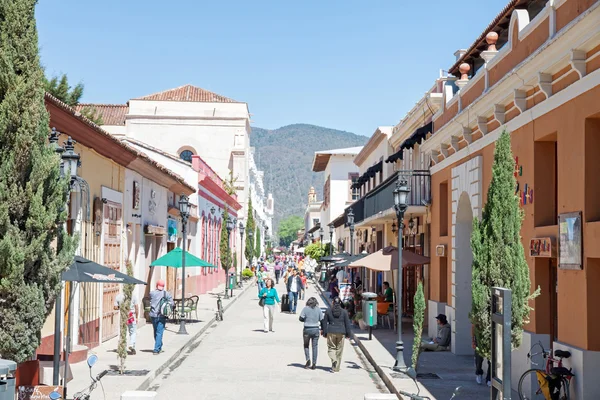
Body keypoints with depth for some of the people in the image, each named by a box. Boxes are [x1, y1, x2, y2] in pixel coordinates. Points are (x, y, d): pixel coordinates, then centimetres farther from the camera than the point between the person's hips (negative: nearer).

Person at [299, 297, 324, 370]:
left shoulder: (305, 309, -5)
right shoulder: (318, 309, 1)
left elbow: (301, 318, -7)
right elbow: (322, 320, 1)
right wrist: (322, 329, 13)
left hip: (307, 329, -1)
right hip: (316, 329, 1)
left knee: (306, 345, 15)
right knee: (315, 346, 8)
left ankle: (308, 359, -5)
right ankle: (314, 364, 6)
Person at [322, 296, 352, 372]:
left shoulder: (328, 311, 1)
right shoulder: (344, 312, 0)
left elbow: (325, 323, 4)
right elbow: (347, 323, 2)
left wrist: (324, 333, 11)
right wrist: (348, 334, 8)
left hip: (331, 332, 0)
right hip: (341, 332, 1)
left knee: (331, 348, 9)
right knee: (339, 349, 9)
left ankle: (334, 360, -22)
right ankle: (336, 368, 13)